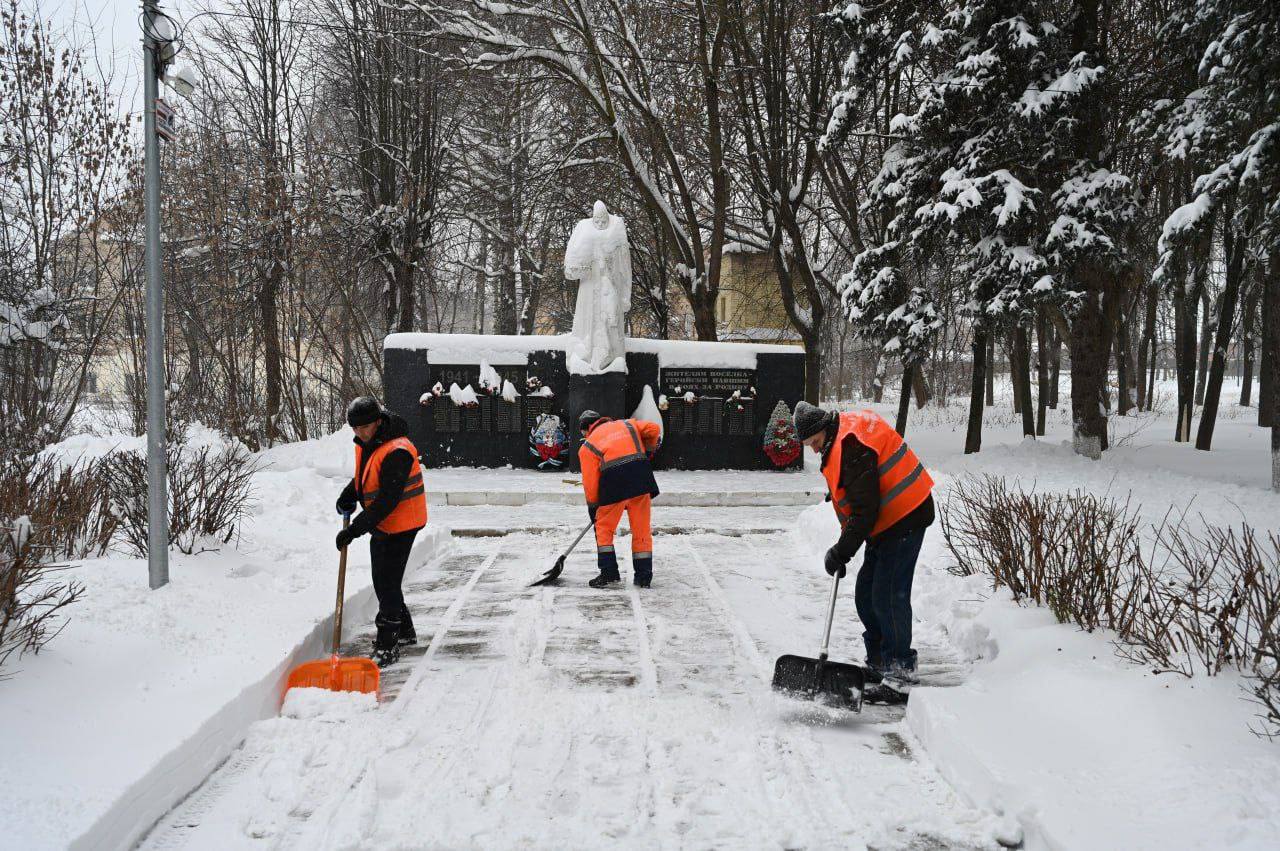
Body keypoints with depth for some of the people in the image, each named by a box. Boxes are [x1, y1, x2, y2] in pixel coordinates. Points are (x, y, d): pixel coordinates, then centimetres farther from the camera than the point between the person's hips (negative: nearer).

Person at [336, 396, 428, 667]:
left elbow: (387, 500, -29)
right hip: (380, 525, 10)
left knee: (387, 584, -10)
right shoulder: (365, 445, 4)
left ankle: (387, 647, -5)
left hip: (399, 527, -10)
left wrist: (356, 529, -30)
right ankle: (404, 632, 34)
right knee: (383, 581, 19)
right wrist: (349, 495, 2)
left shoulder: (397, 452, -26)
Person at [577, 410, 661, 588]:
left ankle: (609, 572, 8)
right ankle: (644, 575, 13)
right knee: (641, 528, 11)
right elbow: (653, 429, 10)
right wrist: (648, 451, 25)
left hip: (614, 482, -3)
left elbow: (590, 481, 10)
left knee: (604, 527, 15)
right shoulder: (626, 424, 23)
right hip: (641, 477, 3)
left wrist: (592, 506, 20)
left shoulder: (587, 446, 16)